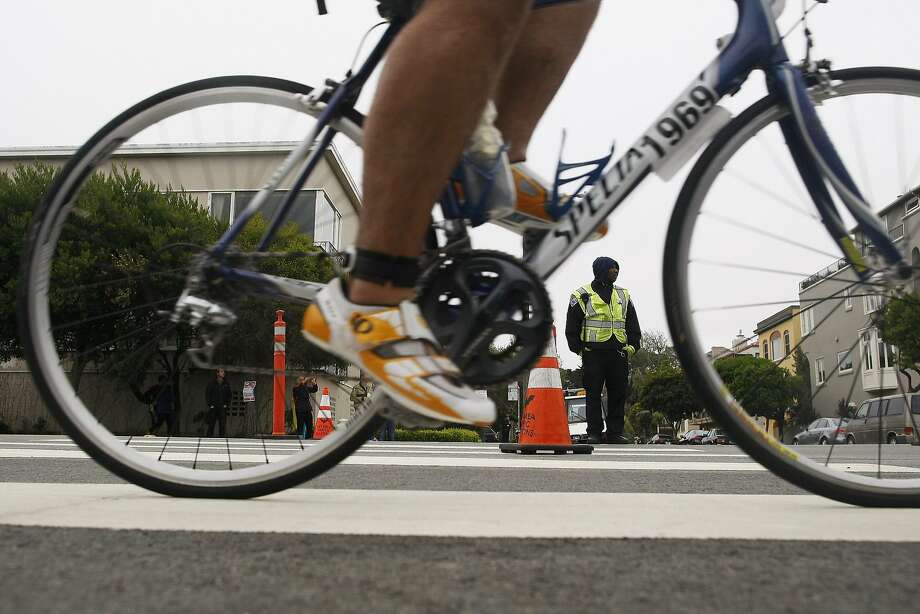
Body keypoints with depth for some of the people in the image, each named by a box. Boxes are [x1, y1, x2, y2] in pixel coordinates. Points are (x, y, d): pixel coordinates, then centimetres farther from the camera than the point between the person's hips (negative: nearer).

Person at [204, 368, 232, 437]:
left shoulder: (226, 384, 10)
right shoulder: (212, 383, 3)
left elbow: (230, 395, 14)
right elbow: (207, 394, 4)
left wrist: (227, 404, 3)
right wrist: (210, 404, -4)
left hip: (222, 408, 2)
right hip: (213, 407, -2)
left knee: (222, 425, -3)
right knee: (211, 424, -1)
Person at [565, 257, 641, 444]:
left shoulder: (623, 295, 17)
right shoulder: (582, 295, 4)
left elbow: (633, 325, 19)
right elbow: (571, 328, 4)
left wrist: (632, 346, 6)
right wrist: (579, 350, -5)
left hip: (619, 353, 4)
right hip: (593, 353, -4)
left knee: (618, 394, 3)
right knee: (593, 394, -1)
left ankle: (615, 432, 9)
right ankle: (594, 433, 5)